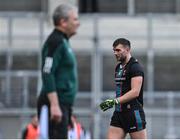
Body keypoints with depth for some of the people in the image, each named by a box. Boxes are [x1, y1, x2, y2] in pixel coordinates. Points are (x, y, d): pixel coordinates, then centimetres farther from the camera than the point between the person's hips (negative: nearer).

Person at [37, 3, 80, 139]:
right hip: (56, 104, -10)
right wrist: (54, 105, -25)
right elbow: (47, 74, -21)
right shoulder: (55, 42, -13)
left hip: (64, 102, 10)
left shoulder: (63, 41, 18)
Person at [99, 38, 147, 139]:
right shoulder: (119, 67, 17)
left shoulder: (135, 67, -11)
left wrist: (115, 101, -24)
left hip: (133, 112, -8)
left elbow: (135, 92, -21)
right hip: (119, 112, 8)